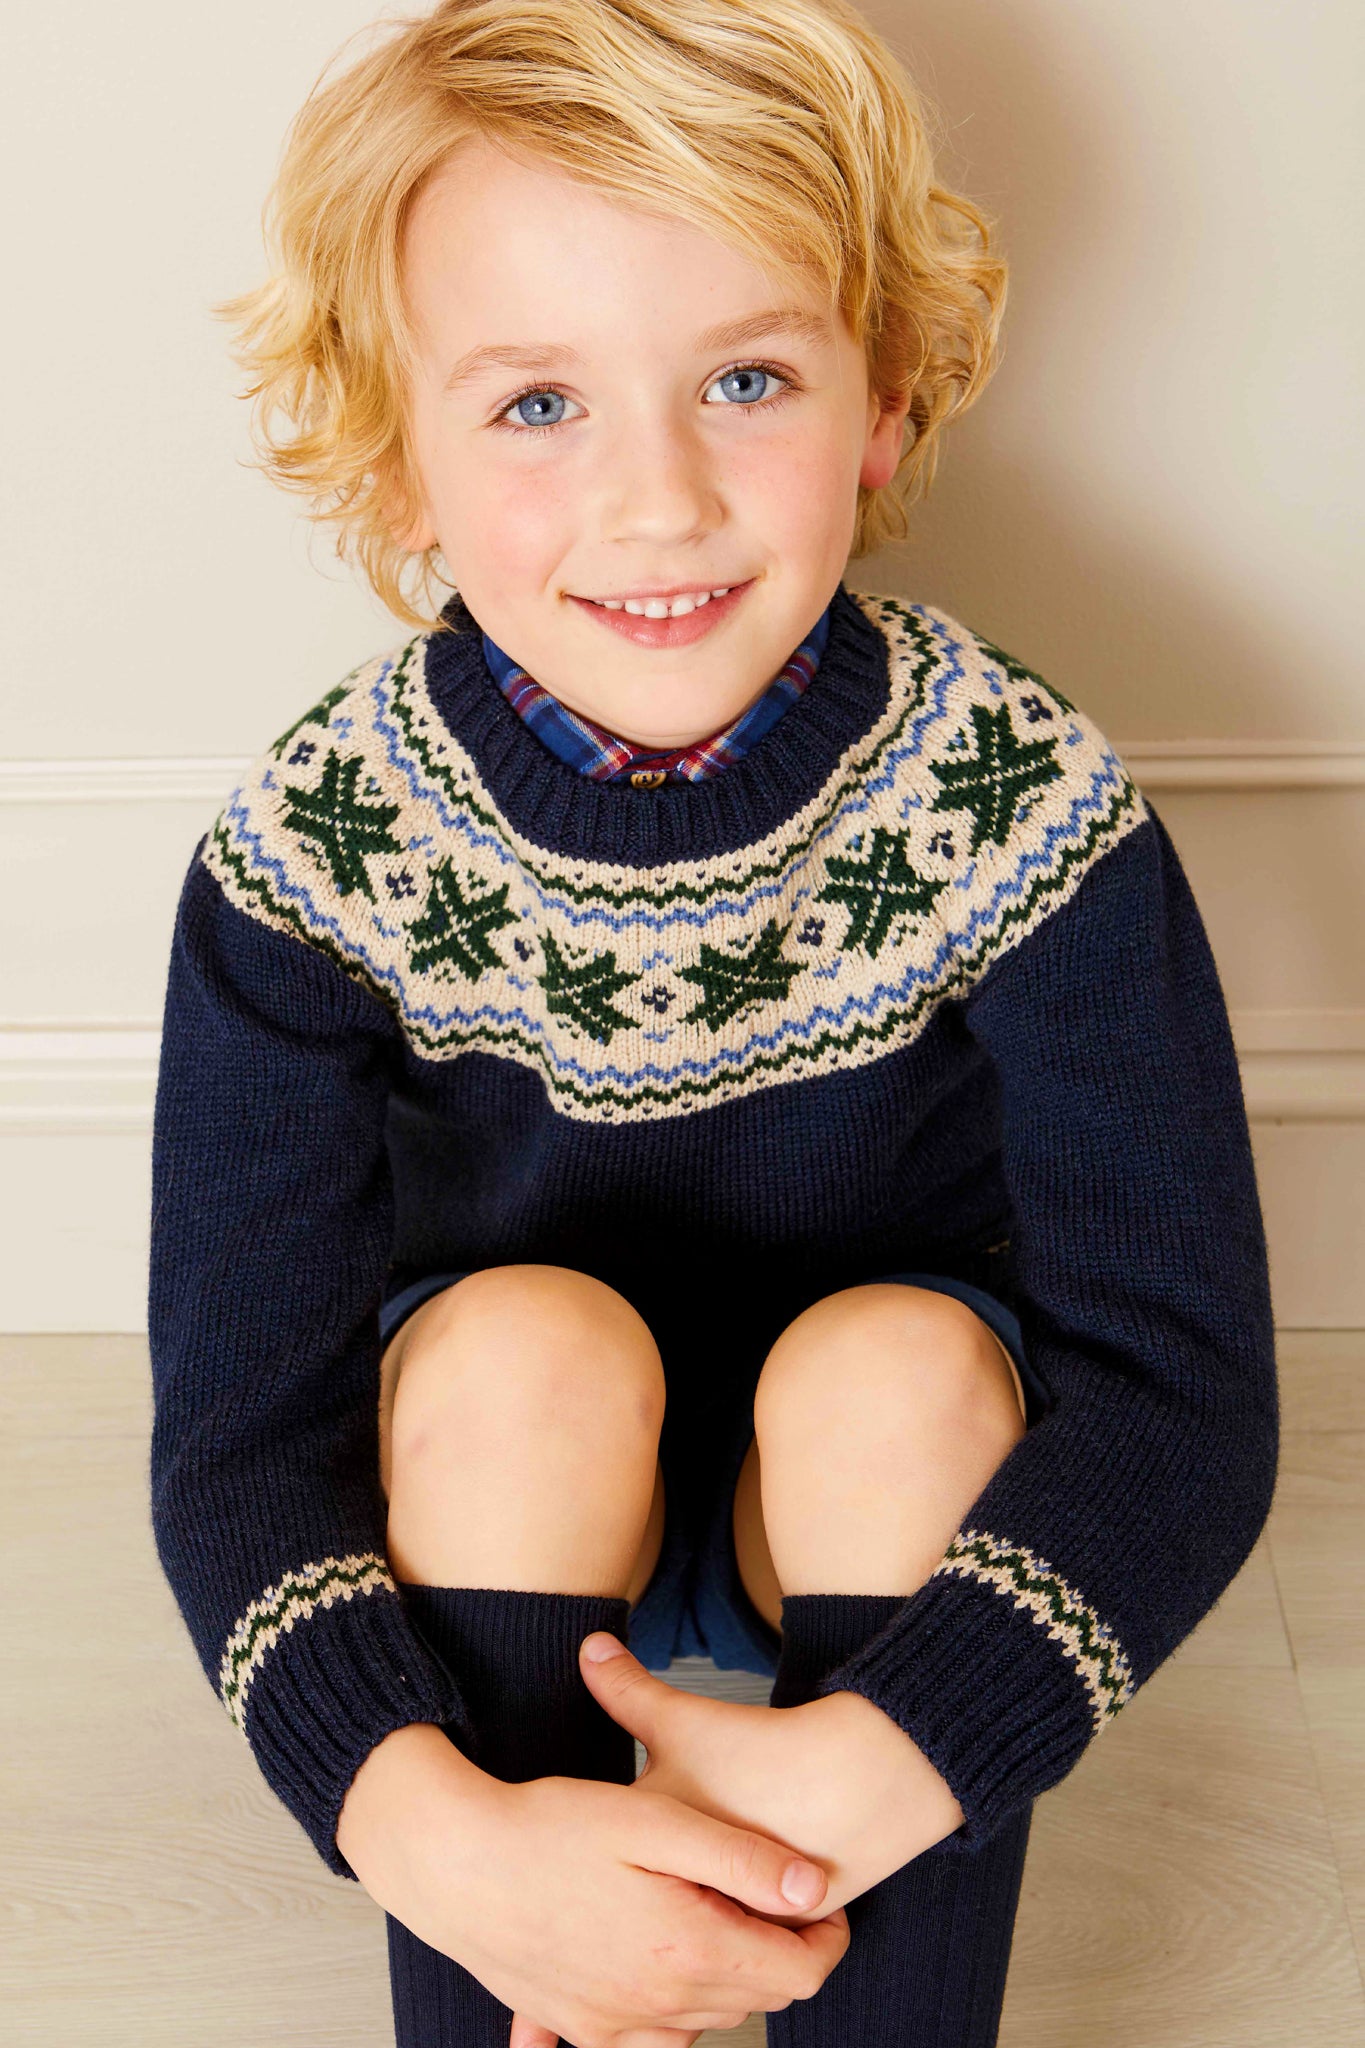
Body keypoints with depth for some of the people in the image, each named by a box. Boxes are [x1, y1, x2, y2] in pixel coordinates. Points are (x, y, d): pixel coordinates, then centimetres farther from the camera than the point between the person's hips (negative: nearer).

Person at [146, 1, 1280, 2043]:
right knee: (524, 1343, -30)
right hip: (500, 1511, 1)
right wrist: (443, 1836, -38)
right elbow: (237, 1428, -20)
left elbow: (1186, 1390, -25)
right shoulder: (314, 854, -20)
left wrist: (860, 1783, -37)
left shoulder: (1027, 811, -22)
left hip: (888, 1508, 0)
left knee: (897, 1366, -30)